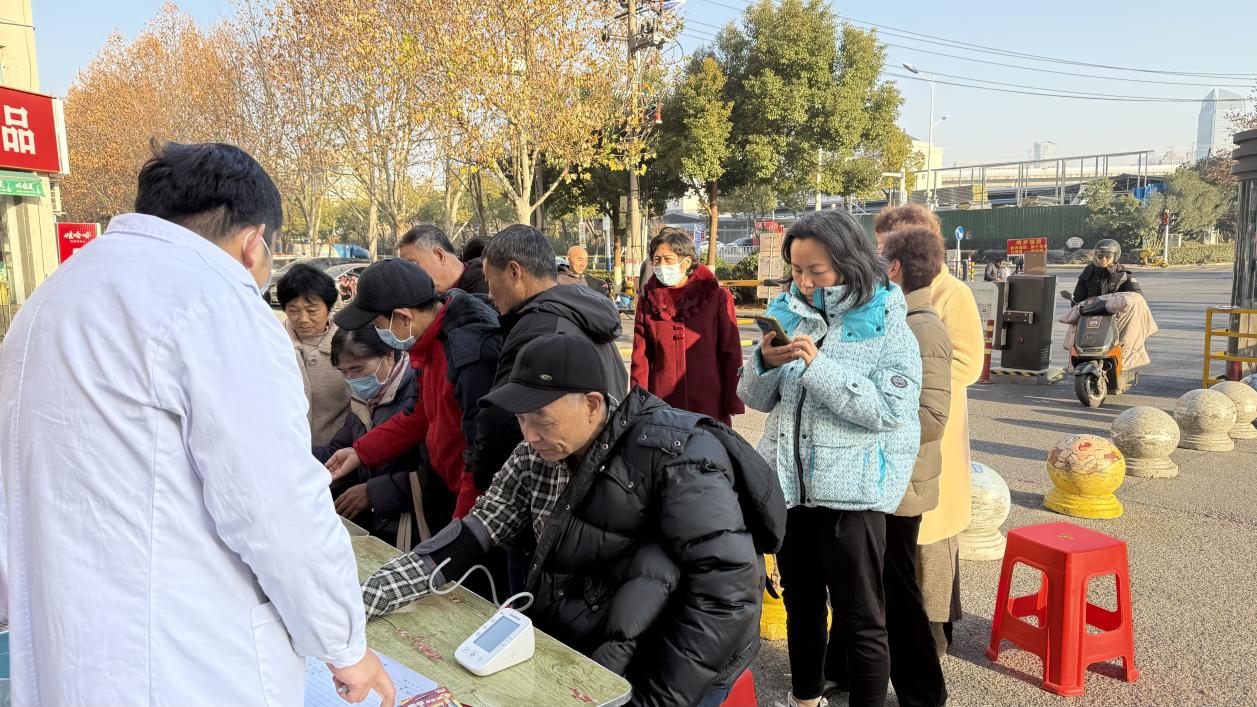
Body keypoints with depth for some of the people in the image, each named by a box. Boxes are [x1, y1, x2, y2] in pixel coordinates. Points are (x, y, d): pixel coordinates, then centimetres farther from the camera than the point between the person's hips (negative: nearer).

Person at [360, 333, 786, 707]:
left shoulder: (676, 455, -21)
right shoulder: (540, 453, -2)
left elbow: (727, 589, -24)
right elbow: (479, 529, 0)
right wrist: (374, 592, -12)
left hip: (667, 672, -5)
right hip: (565, 649, 6)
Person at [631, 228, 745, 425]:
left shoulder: (717, 297, -1)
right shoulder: (648, 300, 5)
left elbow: (731, 353, -1)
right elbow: (641, 356, 4)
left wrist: (732, 405, -4)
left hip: (709, 406, -1)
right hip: (661, 403, 1)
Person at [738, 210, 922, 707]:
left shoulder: (886, 327, -8)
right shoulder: (790, 315, 6)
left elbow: (890, 410, -19)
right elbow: (756, 399, 8)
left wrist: (818, 366, -24)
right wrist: (764, 363, -14)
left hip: (851, 492, -5)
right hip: (787, 483, 6)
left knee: (860, 618, 6)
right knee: (800, 602, 21)